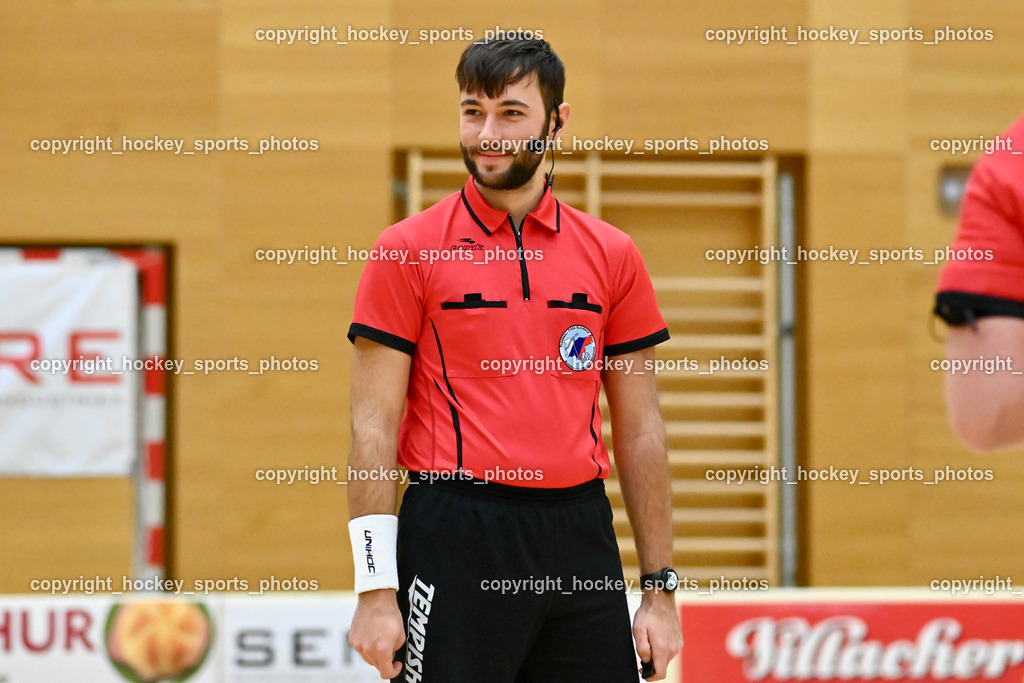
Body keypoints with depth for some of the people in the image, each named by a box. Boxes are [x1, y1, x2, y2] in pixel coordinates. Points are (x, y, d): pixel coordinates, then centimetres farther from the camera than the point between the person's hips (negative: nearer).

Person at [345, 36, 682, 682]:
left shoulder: (613, 255, 8)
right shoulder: (408, 250, 0)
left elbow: (639, 431, 10)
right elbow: (374, 427, -3)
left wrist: (661, 587, 5)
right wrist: (376, 591, -9)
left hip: (580, 536, 3)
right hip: (455, 538, -3)